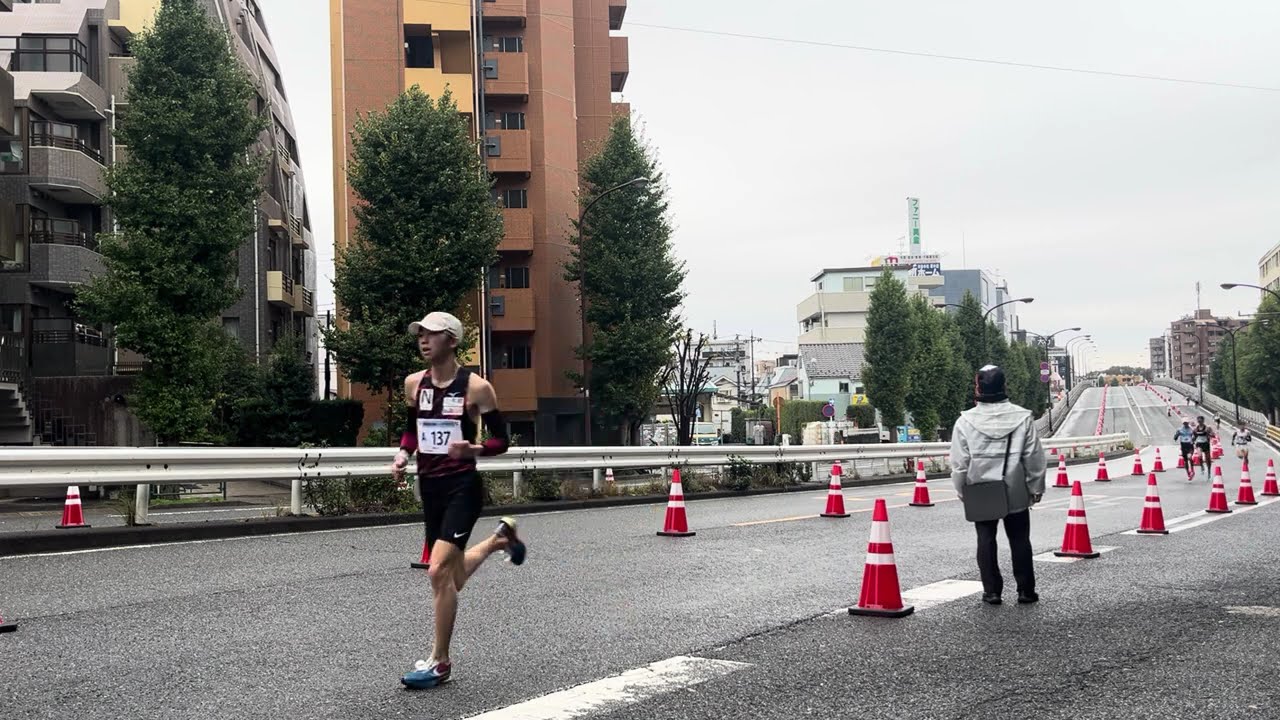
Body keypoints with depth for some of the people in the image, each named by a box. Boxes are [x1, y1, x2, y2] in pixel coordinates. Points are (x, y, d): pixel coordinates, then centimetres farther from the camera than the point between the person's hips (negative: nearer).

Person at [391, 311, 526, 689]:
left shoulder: (476, 387, -11)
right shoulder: (414, 384, 4)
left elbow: (500, 440, -6)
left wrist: (474, 449, -26)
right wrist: (403, 454, -1)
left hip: (462, 486, -6)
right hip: (429, 485, 6)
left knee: (439, 571, -17)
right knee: (451, 577, 18)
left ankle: (439, 662, 0)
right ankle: (499, 538, 49)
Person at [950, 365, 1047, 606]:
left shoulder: (965, 421, -10)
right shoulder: (1022, 417, -6)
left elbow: (959, 463, -6)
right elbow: (1034, 457, -2)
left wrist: (961, 490, 7)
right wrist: (1036, 488, 9)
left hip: (980, 492, -1)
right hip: (1015, 491, 1)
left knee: (986, 540, 8)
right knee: (1019, 539, 11)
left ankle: (991, 591, 10)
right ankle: (1025, 590, 16)